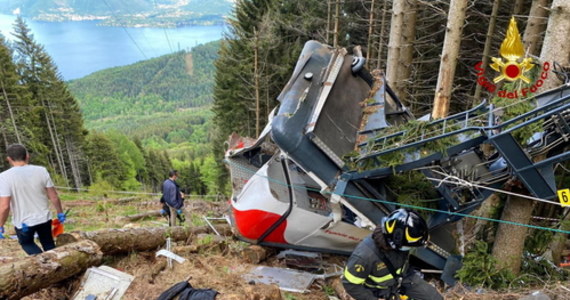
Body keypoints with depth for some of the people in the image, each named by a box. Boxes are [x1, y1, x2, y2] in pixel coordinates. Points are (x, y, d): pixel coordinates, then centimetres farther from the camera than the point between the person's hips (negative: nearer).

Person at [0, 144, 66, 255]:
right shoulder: (41, 171, -9)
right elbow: (54, 197, -5)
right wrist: (60, 213, 9)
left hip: (23, 223, -2)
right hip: (44, 218, 2)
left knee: (27, 243, 25)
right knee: (48, 244, 23)